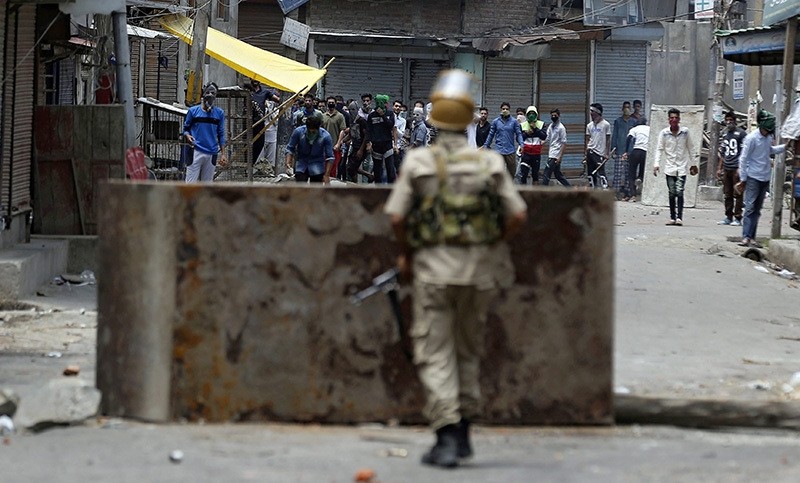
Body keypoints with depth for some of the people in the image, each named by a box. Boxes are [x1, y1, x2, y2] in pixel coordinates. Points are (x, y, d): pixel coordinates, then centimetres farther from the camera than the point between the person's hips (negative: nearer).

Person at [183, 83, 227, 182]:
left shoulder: (219, 113, 8)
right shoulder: (193, 111, 2)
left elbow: (221, 135, 11)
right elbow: (185, 128, 9)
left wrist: (223, 154, 6)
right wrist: (188, 136, -14)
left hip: (211, 154, 2)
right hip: (195, 152, -2)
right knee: (191, 183, -8)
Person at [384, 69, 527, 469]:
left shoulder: (418, 162, -4)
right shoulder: (490, 163, 2)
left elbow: (397, 215, -7)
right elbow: (517, 215, 0)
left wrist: (405, 255, 9)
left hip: (433, 268, -3)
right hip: (479, 270, 3)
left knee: (436, 355, 0)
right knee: (468, 351, 18)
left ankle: (447, 438, -11)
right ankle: (463, 432, 24)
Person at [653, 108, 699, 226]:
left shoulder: (685, 132, 1)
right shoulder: (664, 133, -1)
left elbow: (690, 148, 10)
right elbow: (659, 149, -1)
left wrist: (693, 164, 13)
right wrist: (656, 164, -12)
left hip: (682, 167, -1)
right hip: (669, 167, 1)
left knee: (679, 192, -13)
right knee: (672, 193, 5)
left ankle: (679, 217, -16)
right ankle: (672, 217, 11)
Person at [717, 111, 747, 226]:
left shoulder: (741, 133, -4)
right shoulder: (726, 135, 18)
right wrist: (719, 168, 21)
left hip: (737, 169, -7)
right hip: (726, 169, 7)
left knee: (737, 195, -5)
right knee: (727, 194, 9)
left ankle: (737, 218, -2)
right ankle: (728, 217, 15)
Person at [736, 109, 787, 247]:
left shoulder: (769, 137, 5)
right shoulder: (751, 138, -13)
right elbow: (743, 159, -9)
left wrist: (784, 147, 14)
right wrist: (743, 179, -8)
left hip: (765, 178, 6)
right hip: (753, 178, -6)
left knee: (757, 209, 7)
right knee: (750, 207, -10)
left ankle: (752, 237, 10)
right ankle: (746, 237, -11)